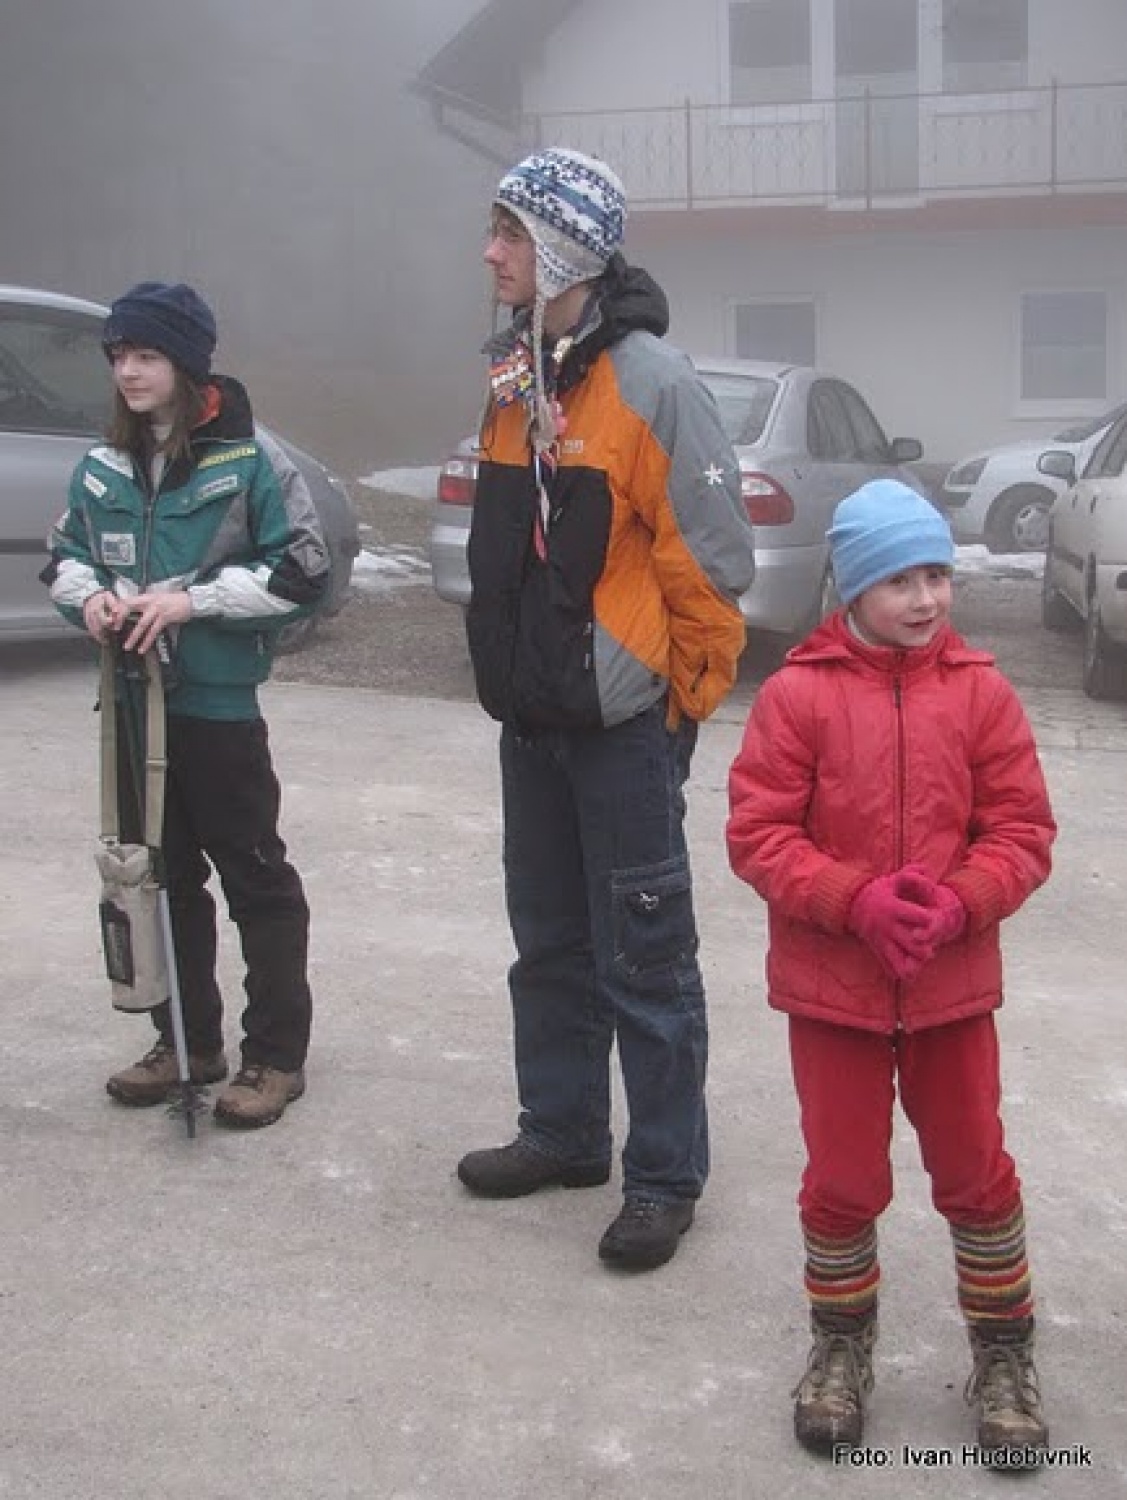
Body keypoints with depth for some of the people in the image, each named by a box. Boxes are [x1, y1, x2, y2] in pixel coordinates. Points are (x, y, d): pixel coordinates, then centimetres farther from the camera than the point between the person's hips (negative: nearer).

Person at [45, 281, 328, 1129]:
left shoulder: (247, 461, -9)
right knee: (161, 875, 14)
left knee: (256, 879, 2)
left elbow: (302, 573, -10)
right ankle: (188, 1041, 27)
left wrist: (190, 599, -18)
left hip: (221, 707, -6)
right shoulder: (103, 470, 7)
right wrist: (88, 595, -6)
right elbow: (65, 556, 17)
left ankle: (277, 1055, 12)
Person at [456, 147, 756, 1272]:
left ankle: (664, 1176, 15)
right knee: (549, 944, 18)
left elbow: (710, 557, -16)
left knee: (644, 960, 2)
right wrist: (511, 661, 16)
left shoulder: (649, 381, -16)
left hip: (624, 722, -8)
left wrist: (686, 691, -10)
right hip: (531, 714, 8)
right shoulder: (513, 376, 9)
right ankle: (561, 1130, 34)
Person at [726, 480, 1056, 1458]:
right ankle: (842, 1345, 34)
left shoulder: (980, 690, -4)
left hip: (954, 981, 1)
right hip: (831, 983, -1)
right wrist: (856, 900, -21)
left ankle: (1005, 1354, 32)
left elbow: (1022, 830, -3)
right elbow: (757, 833, -10)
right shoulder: (797, 694, -9)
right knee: (844, 1180, 12)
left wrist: (958, 905, -19)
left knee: (976, 1172, 12)